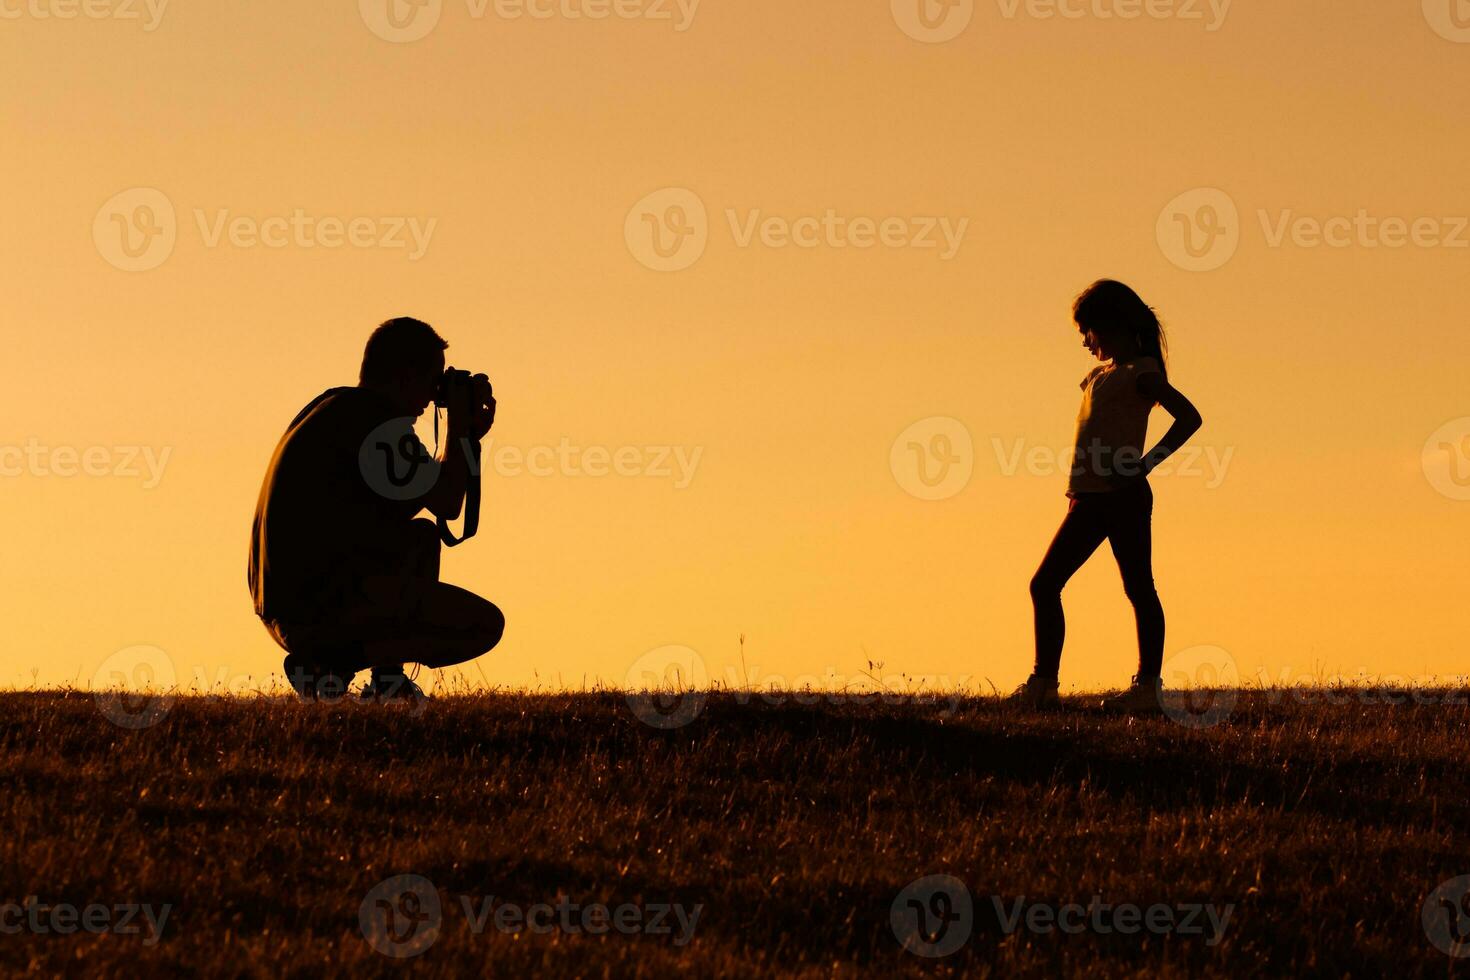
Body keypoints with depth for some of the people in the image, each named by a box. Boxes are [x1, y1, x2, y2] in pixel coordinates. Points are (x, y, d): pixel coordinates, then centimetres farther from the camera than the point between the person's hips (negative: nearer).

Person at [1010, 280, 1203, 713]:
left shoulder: (1141, 373, -6)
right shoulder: (1106, 372, 19)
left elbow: (1189, 417, -16)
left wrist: (1143, 466, -16)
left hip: (1122, 496, -10)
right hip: (1089, 499, 10)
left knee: (1139, 589, -5)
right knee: (1044, 585, 5)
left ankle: (1149, 685, -2)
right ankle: (1042, 684, 6)